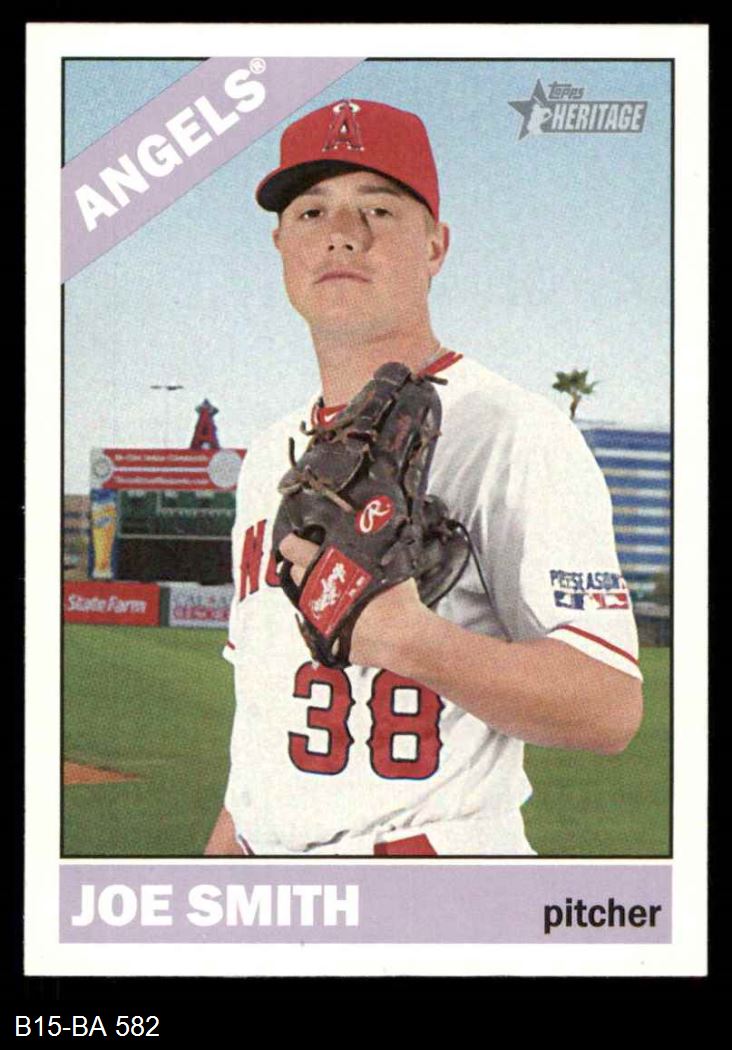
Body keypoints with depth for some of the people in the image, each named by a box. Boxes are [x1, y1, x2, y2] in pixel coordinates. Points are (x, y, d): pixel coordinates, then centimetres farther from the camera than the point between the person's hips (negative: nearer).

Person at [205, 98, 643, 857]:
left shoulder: (516, 435, -11)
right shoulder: (271, 456, 14)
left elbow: (610, 708, -19)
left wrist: (409, 638, -32)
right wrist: (221, 854, 15)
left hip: (429, 848, -7)